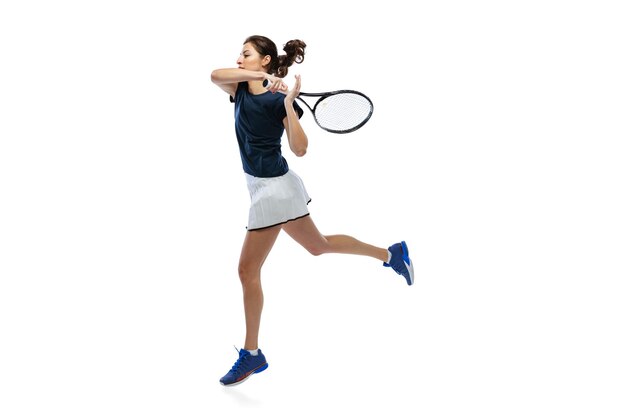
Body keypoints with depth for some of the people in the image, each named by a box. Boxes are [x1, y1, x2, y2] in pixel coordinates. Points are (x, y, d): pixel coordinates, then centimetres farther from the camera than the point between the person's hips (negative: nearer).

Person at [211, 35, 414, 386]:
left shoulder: (279, 100, -15)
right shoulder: (241, 89, 5)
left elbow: (300, 149, -22)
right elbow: (215, 75, -14)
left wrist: (289, 104, -29)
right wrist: (261, 78, -24)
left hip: (274, 189, -9)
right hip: (264, 186, 9)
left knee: (247, 270, -3)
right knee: (319, 245, 23)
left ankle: (251, 355, 11)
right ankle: (391, 254, 38)